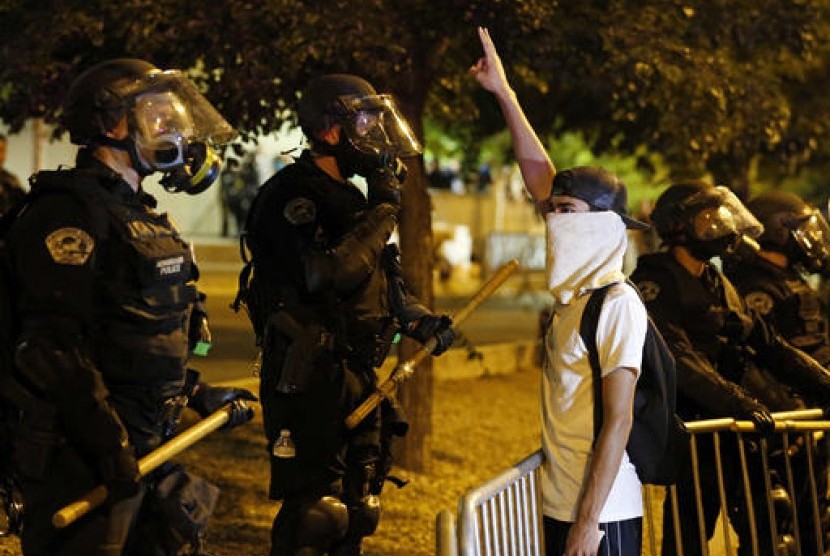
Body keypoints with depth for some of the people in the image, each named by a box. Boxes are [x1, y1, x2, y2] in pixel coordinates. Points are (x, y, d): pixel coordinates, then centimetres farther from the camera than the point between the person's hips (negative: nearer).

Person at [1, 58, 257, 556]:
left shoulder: (138, 213, 17)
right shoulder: (70, 211, -15)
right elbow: (53, 346, -23)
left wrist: (197, 394, 23)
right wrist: (109, 444, -25)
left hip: (138, 444, 10)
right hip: (80, 453, -10)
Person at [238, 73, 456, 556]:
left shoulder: (351, 198, 16)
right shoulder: (291, 195, -14)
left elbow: (380, 280, 25)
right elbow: (330, 274, -28)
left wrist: (421, 320, 8)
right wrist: (383, 212, -19)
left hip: (359, 379, 9)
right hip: (310, 384, -9)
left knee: (356, 513, 14)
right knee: (314, 514, -10)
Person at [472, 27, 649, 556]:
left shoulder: (618, 304, -15)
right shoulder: (574, 288, 6)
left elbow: (618, 420, -18)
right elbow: (540, 176, 12)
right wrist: (504, 94, 14)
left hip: (602, 513, -8)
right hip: (561, 504, 8)